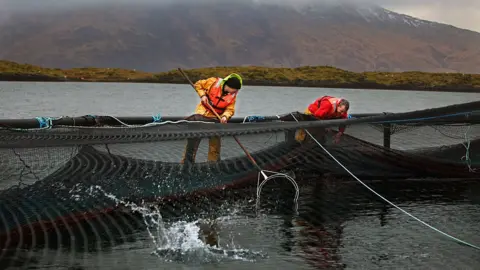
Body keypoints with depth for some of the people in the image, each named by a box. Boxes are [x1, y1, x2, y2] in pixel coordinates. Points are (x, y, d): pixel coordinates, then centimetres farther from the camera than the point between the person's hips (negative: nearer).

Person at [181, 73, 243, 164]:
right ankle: (187, 161, 0)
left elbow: (230, 109, -8)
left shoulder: (233, 96, -6)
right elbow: (198, 85, -3)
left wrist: (225, 116, -28)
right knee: (194, 136, -6)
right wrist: (202, 95, -17)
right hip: (202, 112, -2)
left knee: (215, 142, 6)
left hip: (216, 118, 2)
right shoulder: (213, 82, -14)